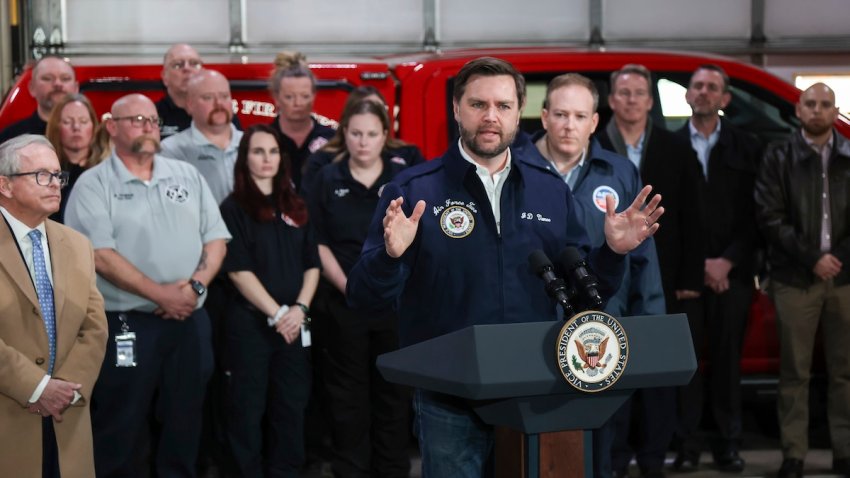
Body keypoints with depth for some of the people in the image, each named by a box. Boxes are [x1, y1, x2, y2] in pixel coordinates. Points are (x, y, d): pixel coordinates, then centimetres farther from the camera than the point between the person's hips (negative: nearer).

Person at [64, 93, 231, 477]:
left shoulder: (187, 175, 11)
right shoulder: (94, 184, -3)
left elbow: (216, 238, 9)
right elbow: (100, 256, -13)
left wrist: (195, 286, -9)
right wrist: (160, 294, -15)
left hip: (189, 321, 4)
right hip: (126, 324, -4)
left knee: (184, 422, 12)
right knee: (122, 429, 2)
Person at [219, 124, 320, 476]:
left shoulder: (295, 207, 11)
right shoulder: (234, 207, -3)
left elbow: (312, 264, 8)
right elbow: (238, 270, -11)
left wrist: (300, 308, -8)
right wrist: (276, 313, -15)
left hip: (293, 323, 4)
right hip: (250, 321, -4)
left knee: (291, 406, 9)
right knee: (248, 408, 2)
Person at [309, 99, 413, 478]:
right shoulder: (328, 179, 4)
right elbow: (318, 243, 2)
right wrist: (344, 283, -9)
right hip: (345, 300, 0)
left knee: (394, 388, 6)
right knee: (348, 390, 7)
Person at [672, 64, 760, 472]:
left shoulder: (746, 148, 8)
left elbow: (753, 214, 4)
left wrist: (728, 262, -6)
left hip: (731, 272, 1)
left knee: (727, 359, 5)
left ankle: (727, 444, 12)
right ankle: (685, 445, 6)